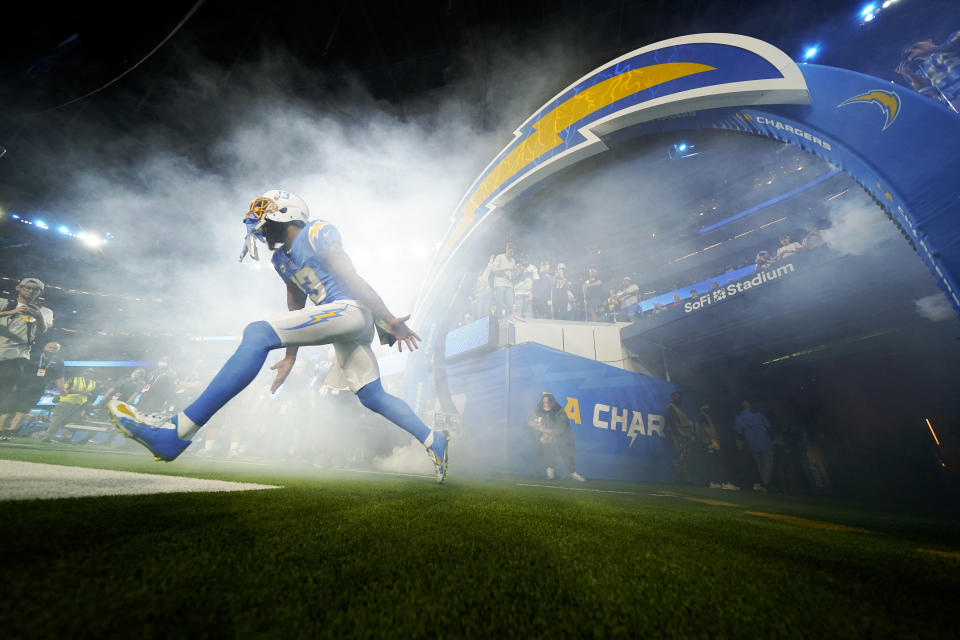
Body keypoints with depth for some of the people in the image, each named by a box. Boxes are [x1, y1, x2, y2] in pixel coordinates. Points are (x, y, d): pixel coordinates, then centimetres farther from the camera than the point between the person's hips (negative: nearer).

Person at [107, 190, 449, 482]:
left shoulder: (317, 233, -2)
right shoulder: (281, 258, 24)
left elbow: (354, 280, -10)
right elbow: (296, 310, 26)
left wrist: (389, 321, -12)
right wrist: (290, 356, 25)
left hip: (351, 310, -10)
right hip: (344, 324, 10)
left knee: (258, 333, -20)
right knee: (373, 397, 9)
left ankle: (178, 432, -18)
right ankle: (433, 440, 23)